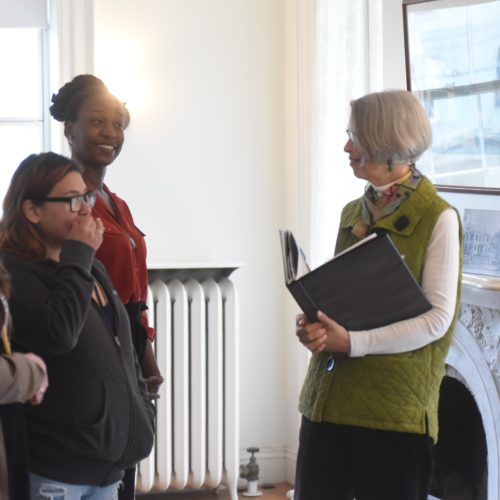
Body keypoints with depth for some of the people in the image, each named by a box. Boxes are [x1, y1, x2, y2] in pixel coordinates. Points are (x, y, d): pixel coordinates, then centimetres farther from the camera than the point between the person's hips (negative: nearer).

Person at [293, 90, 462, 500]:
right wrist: (313, 324, -2)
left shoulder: (437, 219, -6)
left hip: (393, 407, -6)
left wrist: (353, 342, -17)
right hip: (329, 399, 6)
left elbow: (436, 319, -11)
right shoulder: (353, 213, 15)